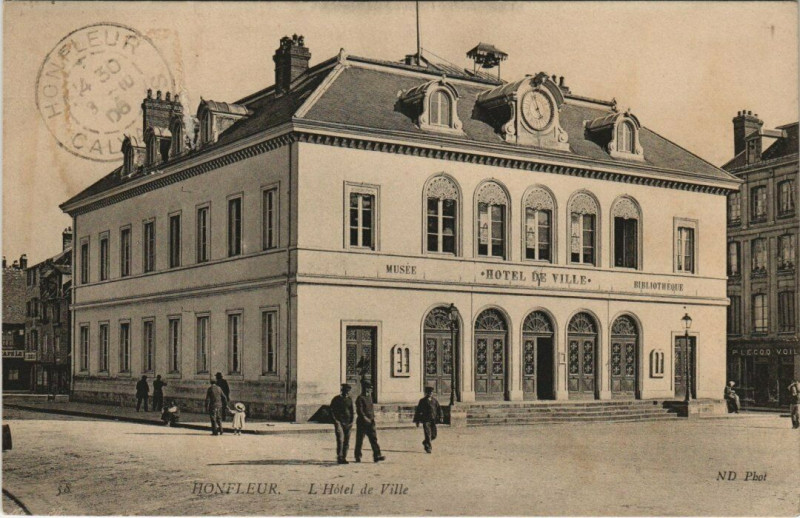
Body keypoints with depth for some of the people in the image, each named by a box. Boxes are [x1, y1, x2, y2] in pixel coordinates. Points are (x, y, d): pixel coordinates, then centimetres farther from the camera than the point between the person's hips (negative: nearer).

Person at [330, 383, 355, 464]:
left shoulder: (349, 399, 12)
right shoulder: (336, 399, -1)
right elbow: (331, 411, -1)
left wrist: (351, 422, 6)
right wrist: (335, 421, -10)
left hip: (347, 423, 4)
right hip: (339, 422, -4)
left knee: (347, 441, 2)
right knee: (340, 440, -17)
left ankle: (344, 458, 8)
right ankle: (339, 457, -15)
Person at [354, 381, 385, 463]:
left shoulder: (369, 397, 14)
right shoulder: (360, 398, -10)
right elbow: (359, 411, -18)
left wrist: (373, 420, 19)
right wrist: (365, 418, -28)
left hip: (370, 423, 7)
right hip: (362, 422, -7)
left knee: (374, 439, -2)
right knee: (359, 441, 3)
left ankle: (377, 456, -7)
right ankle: (358, 457, 13)